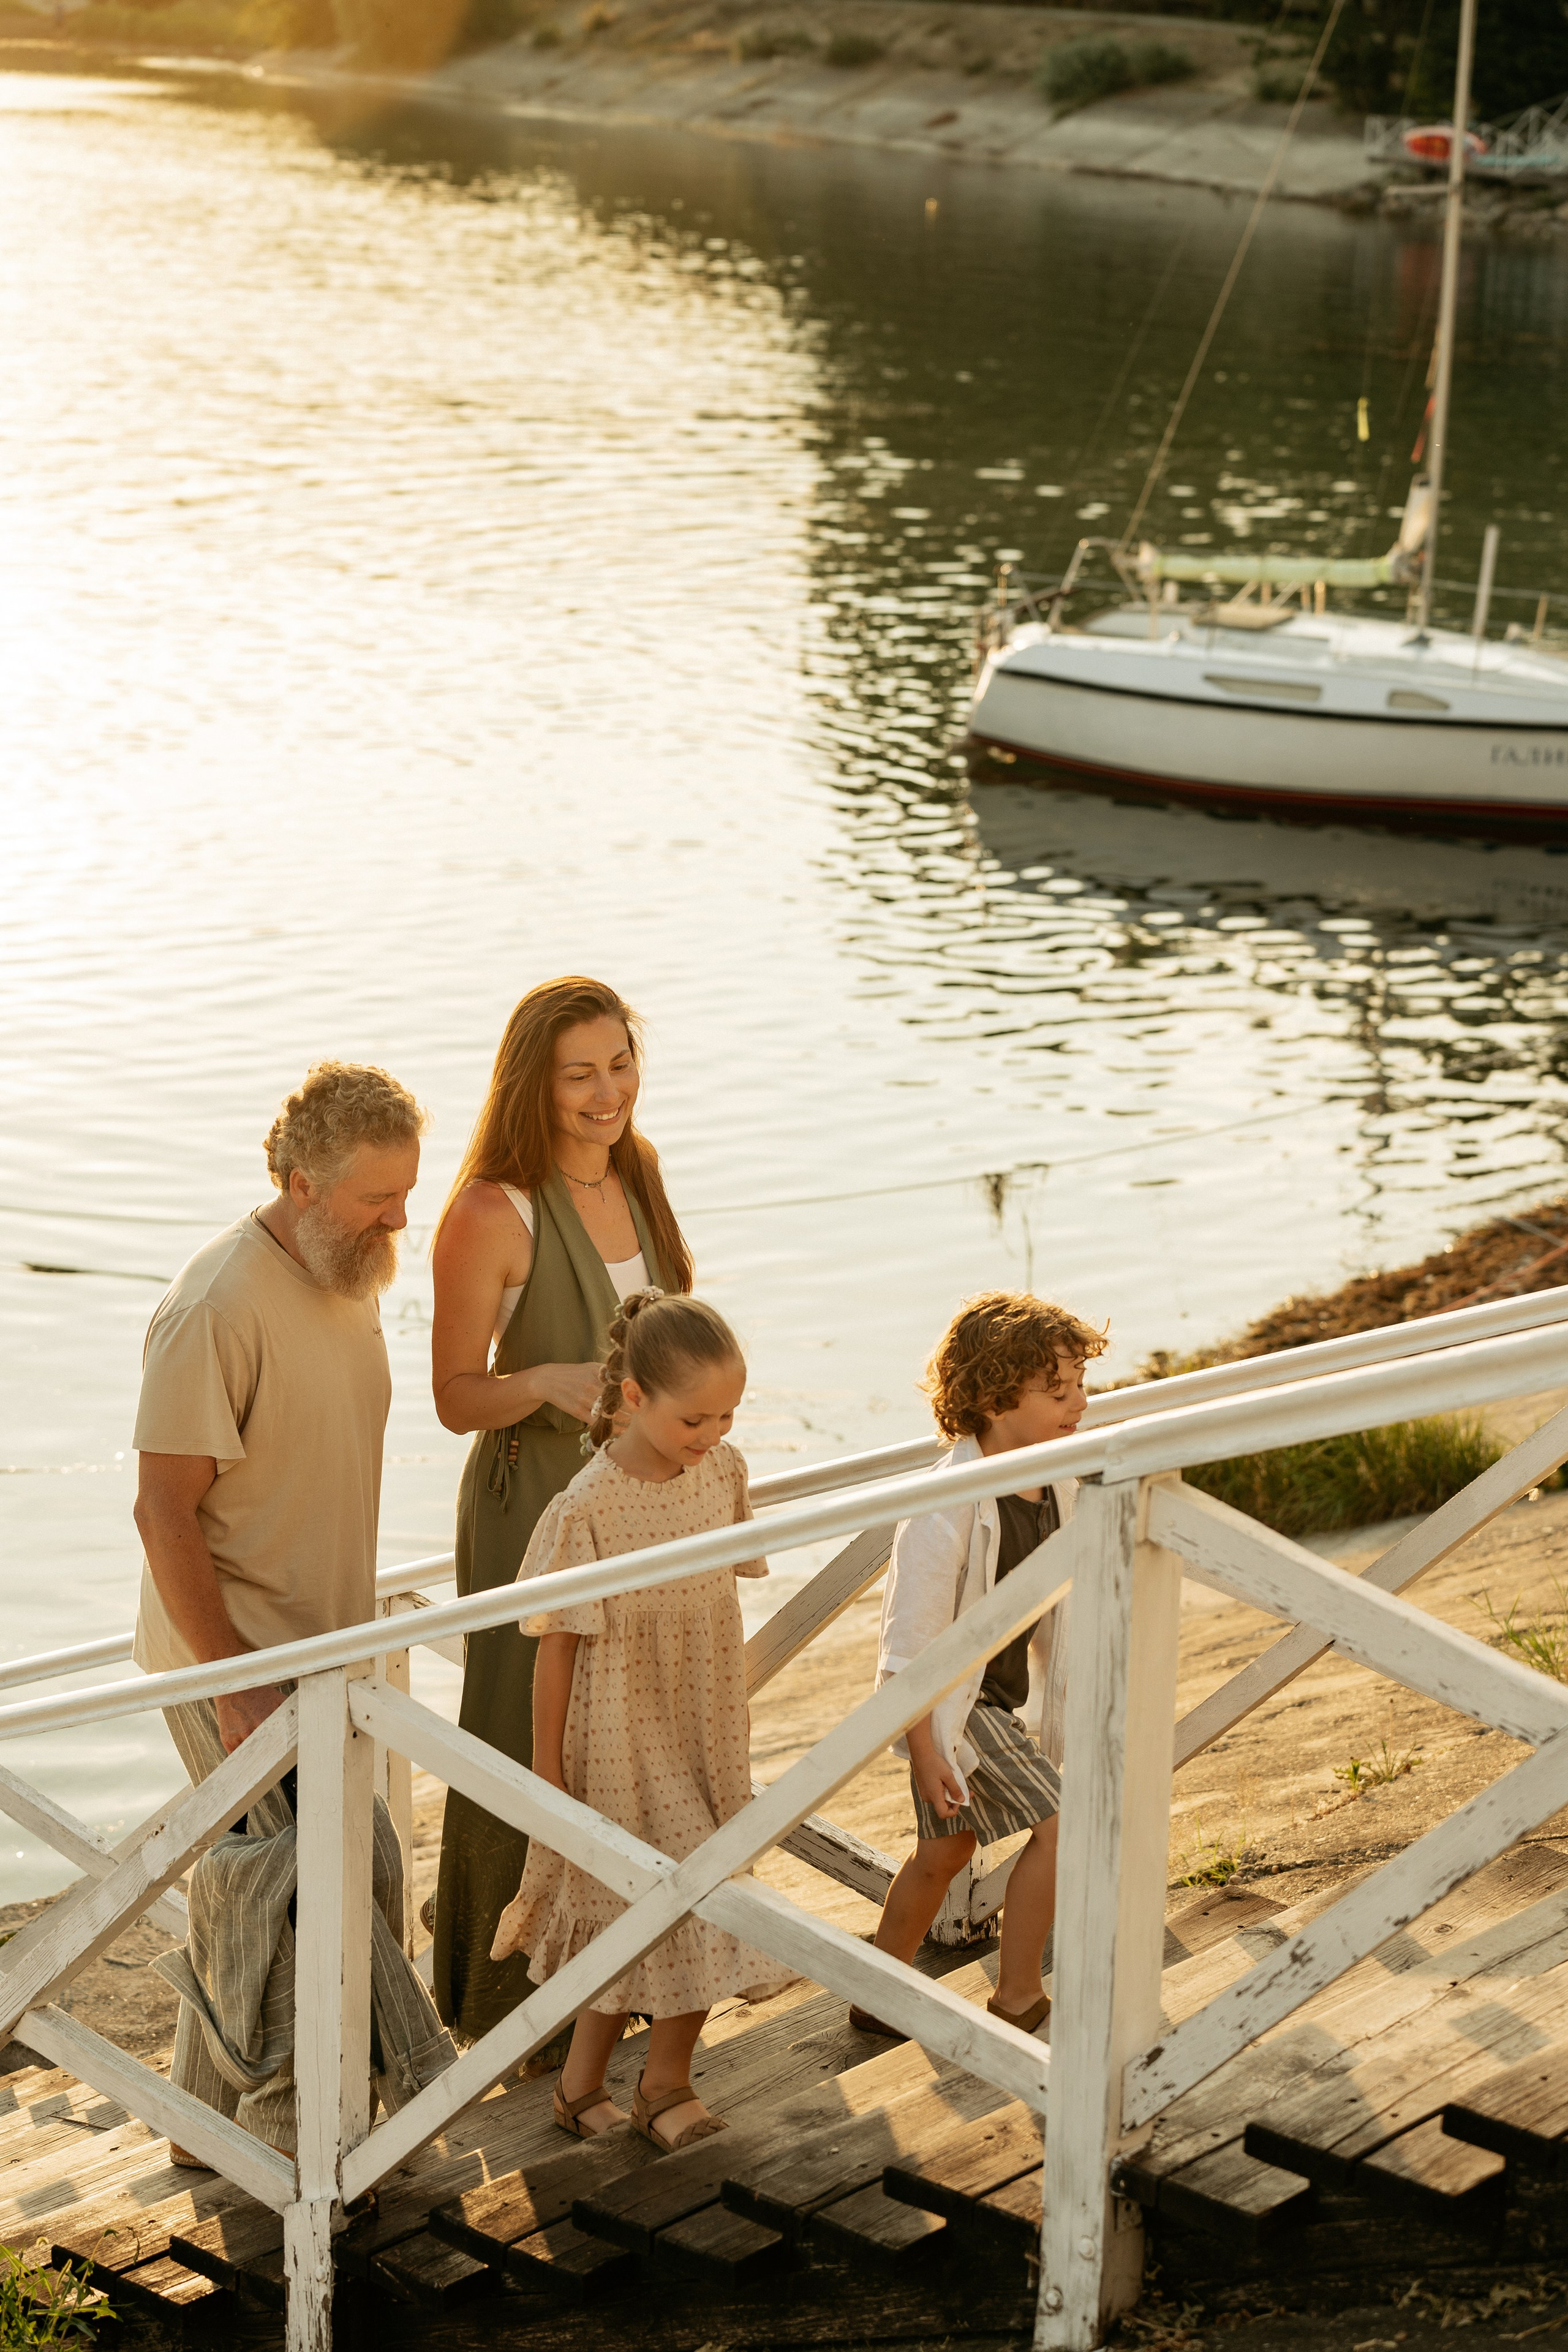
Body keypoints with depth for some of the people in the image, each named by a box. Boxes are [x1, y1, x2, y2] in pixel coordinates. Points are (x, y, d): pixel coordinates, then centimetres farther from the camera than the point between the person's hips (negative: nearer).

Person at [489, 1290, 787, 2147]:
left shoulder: (723, 1472, -3)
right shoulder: (587, 1511, -20)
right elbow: (558, 1648, -13)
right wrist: (547, 1764, -8)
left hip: (705, 1737, 6)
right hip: (623, 1744, -6)